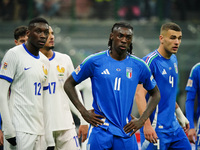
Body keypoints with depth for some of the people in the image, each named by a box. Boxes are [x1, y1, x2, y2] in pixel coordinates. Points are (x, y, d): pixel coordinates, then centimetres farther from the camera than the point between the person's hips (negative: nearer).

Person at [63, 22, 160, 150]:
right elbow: (69, 84, 9)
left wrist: (142, 120, 7)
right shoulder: (95, 61, 0)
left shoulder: (139, 66, 6)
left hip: (126, 133, 2)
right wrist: (84, 112, 0)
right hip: (100, 129, -2)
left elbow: (155, 94, 18)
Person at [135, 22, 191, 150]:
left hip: (174, 127, 8)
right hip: (156, 128, -8)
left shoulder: (174, 60, 12)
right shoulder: (150, 61, -15)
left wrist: (180, 115, 27)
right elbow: (140, 94, -22)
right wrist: (147, 125, -29)